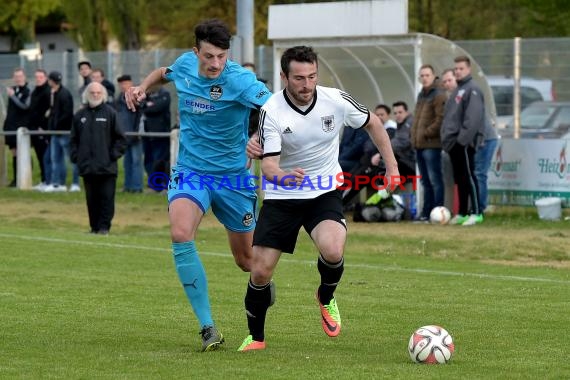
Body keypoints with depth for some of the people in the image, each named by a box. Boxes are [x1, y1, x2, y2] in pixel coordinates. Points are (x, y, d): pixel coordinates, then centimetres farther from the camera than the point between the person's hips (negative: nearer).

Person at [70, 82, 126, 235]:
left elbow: (120, 138, 2)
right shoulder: (80, 115, 11)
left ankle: (104, 227, 0)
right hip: (87, 167, 3)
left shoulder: (110, 113, 1)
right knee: (92, 199, 6)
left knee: (107, 197, -4)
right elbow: (73, 140, 16)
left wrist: (114, 155, -5)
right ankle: (94, 227, 13)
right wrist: (75, 156, 4)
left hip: (106, 166, -3)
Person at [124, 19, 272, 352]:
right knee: (181, 235, -27)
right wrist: (143, 87, 2)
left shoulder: (239, 80, -20)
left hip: (233, 176, -2)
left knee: (247, 259, 10)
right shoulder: (185, 64, -4)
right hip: (191, 171, 2)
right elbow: (164, 73, 22)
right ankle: (208, 328, -21)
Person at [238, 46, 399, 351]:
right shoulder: (272, 111, -18)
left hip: (325, 193, 0)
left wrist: (392, 166, 6)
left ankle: (326, 298, 7)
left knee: (333, 251, -28)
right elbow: (268, 164, -23)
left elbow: (371, 122, 8)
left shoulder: (336, 100, -12)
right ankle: (255, 337, 21)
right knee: (260, 272, -5)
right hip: (281, 197, 0)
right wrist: (283, 176, -46)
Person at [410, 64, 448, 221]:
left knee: (435, 180, -8)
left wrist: (427, 133, -16)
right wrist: (414, 135, 15)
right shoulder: (421, 95, 20)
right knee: (425, 181, 12)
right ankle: (426, 213, 16)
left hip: (431, 145, -9)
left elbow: (441, 119, -18)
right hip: (419, 145, 9)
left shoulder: (439, 95, -9)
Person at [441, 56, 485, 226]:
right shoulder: (458, 90, 20)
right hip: (454, 142, 9)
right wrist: (447, 138, 13)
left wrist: (464, 138, -23)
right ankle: (462, 213, 14)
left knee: (468, 177, -9)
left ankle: (476, 213, -8)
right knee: (459, 179, 10)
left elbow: (473, 118, -19)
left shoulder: (472, 90, -9)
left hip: (464, 142, -9)